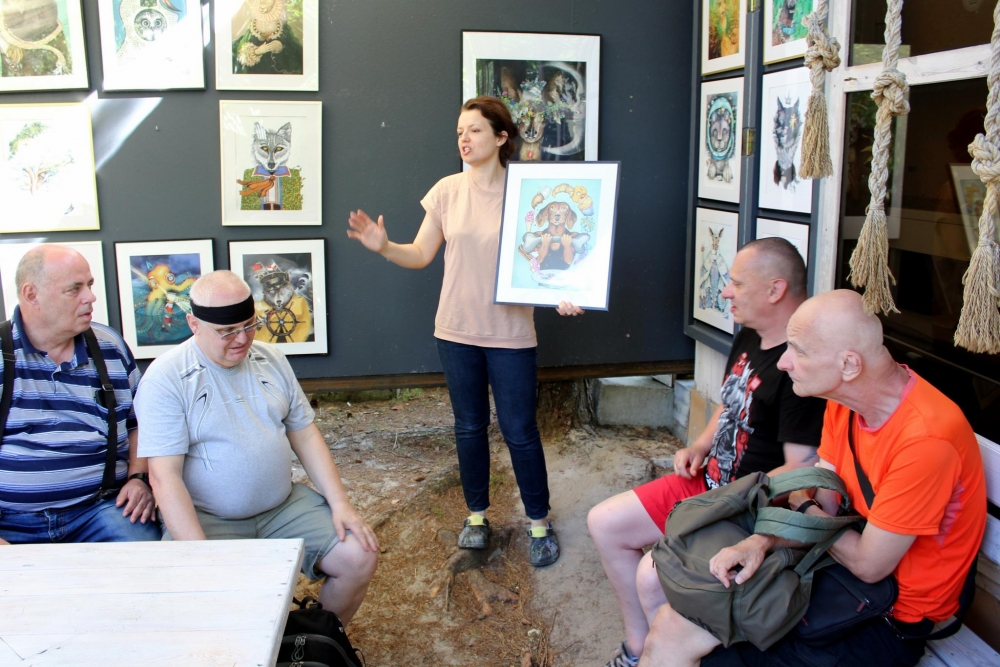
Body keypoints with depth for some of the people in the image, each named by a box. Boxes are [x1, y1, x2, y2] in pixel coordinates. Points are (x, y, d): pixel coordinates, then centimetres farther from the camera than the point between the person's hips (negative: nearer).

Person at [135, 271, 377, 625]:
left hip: (285, 507, 5)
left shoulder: (271, 359, 7)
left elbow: (305, 434, 10)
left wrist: (340, 504, -1)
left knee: (360, 558, -10)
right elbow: (164, 475, -15)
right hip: (205, 519, -4)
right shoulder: (166, 378, -10)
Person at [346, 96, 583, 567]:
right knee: (469, 427, 15)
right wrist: (384, 247, -15)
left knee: (519, 430, 4)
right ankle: (477, 514, 34)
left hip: (510, 333, -3)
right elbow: (420, 255, 4)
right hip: (457, 329, 3)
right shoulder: (447, 191, 1)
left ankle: (539, 521, 23)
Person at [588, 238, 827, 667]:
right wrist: (700, 447, 5)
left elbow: (802, 470, -26)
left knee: (655, 574, -26)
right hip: (709, 482, 10)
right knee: (604, 523, 8)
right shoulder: (748, 338, 6)